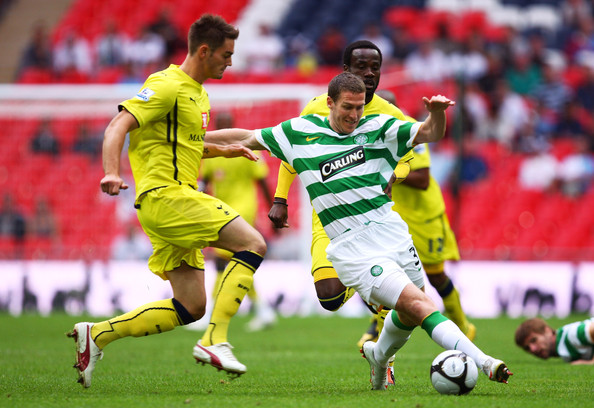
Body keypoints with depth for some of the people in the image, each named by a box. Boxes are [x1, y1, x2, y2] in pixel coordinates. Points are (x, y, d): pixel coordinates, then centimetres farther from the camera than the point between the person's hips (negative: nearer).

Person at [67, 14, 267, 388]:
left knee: (191, 308, 5)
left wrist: (224, 150, 21)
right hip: (165, 195, -10)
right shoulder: (168, 87, -10)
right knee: (253, 243, -19)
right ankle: (216, 342, -22)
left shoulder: (198, 94, 20)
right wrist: (112, 172, -35)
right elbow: (119, 126, -19)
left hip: (175, 200, 10)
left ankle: (97, 335, 8)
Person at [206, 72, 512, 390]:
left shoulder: (377, 128, 6)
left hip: (393, 234, 4)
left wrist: (437, 112, -25)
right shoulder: (300, 132, 5)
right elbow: (246, 138, 16)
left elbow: (430, 133, -3)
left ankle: (378, 355, 48)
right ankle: (483, 363, -28)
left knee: (410, 316, 15)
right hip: (353, 250, -4)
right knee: (417, 304, -19)